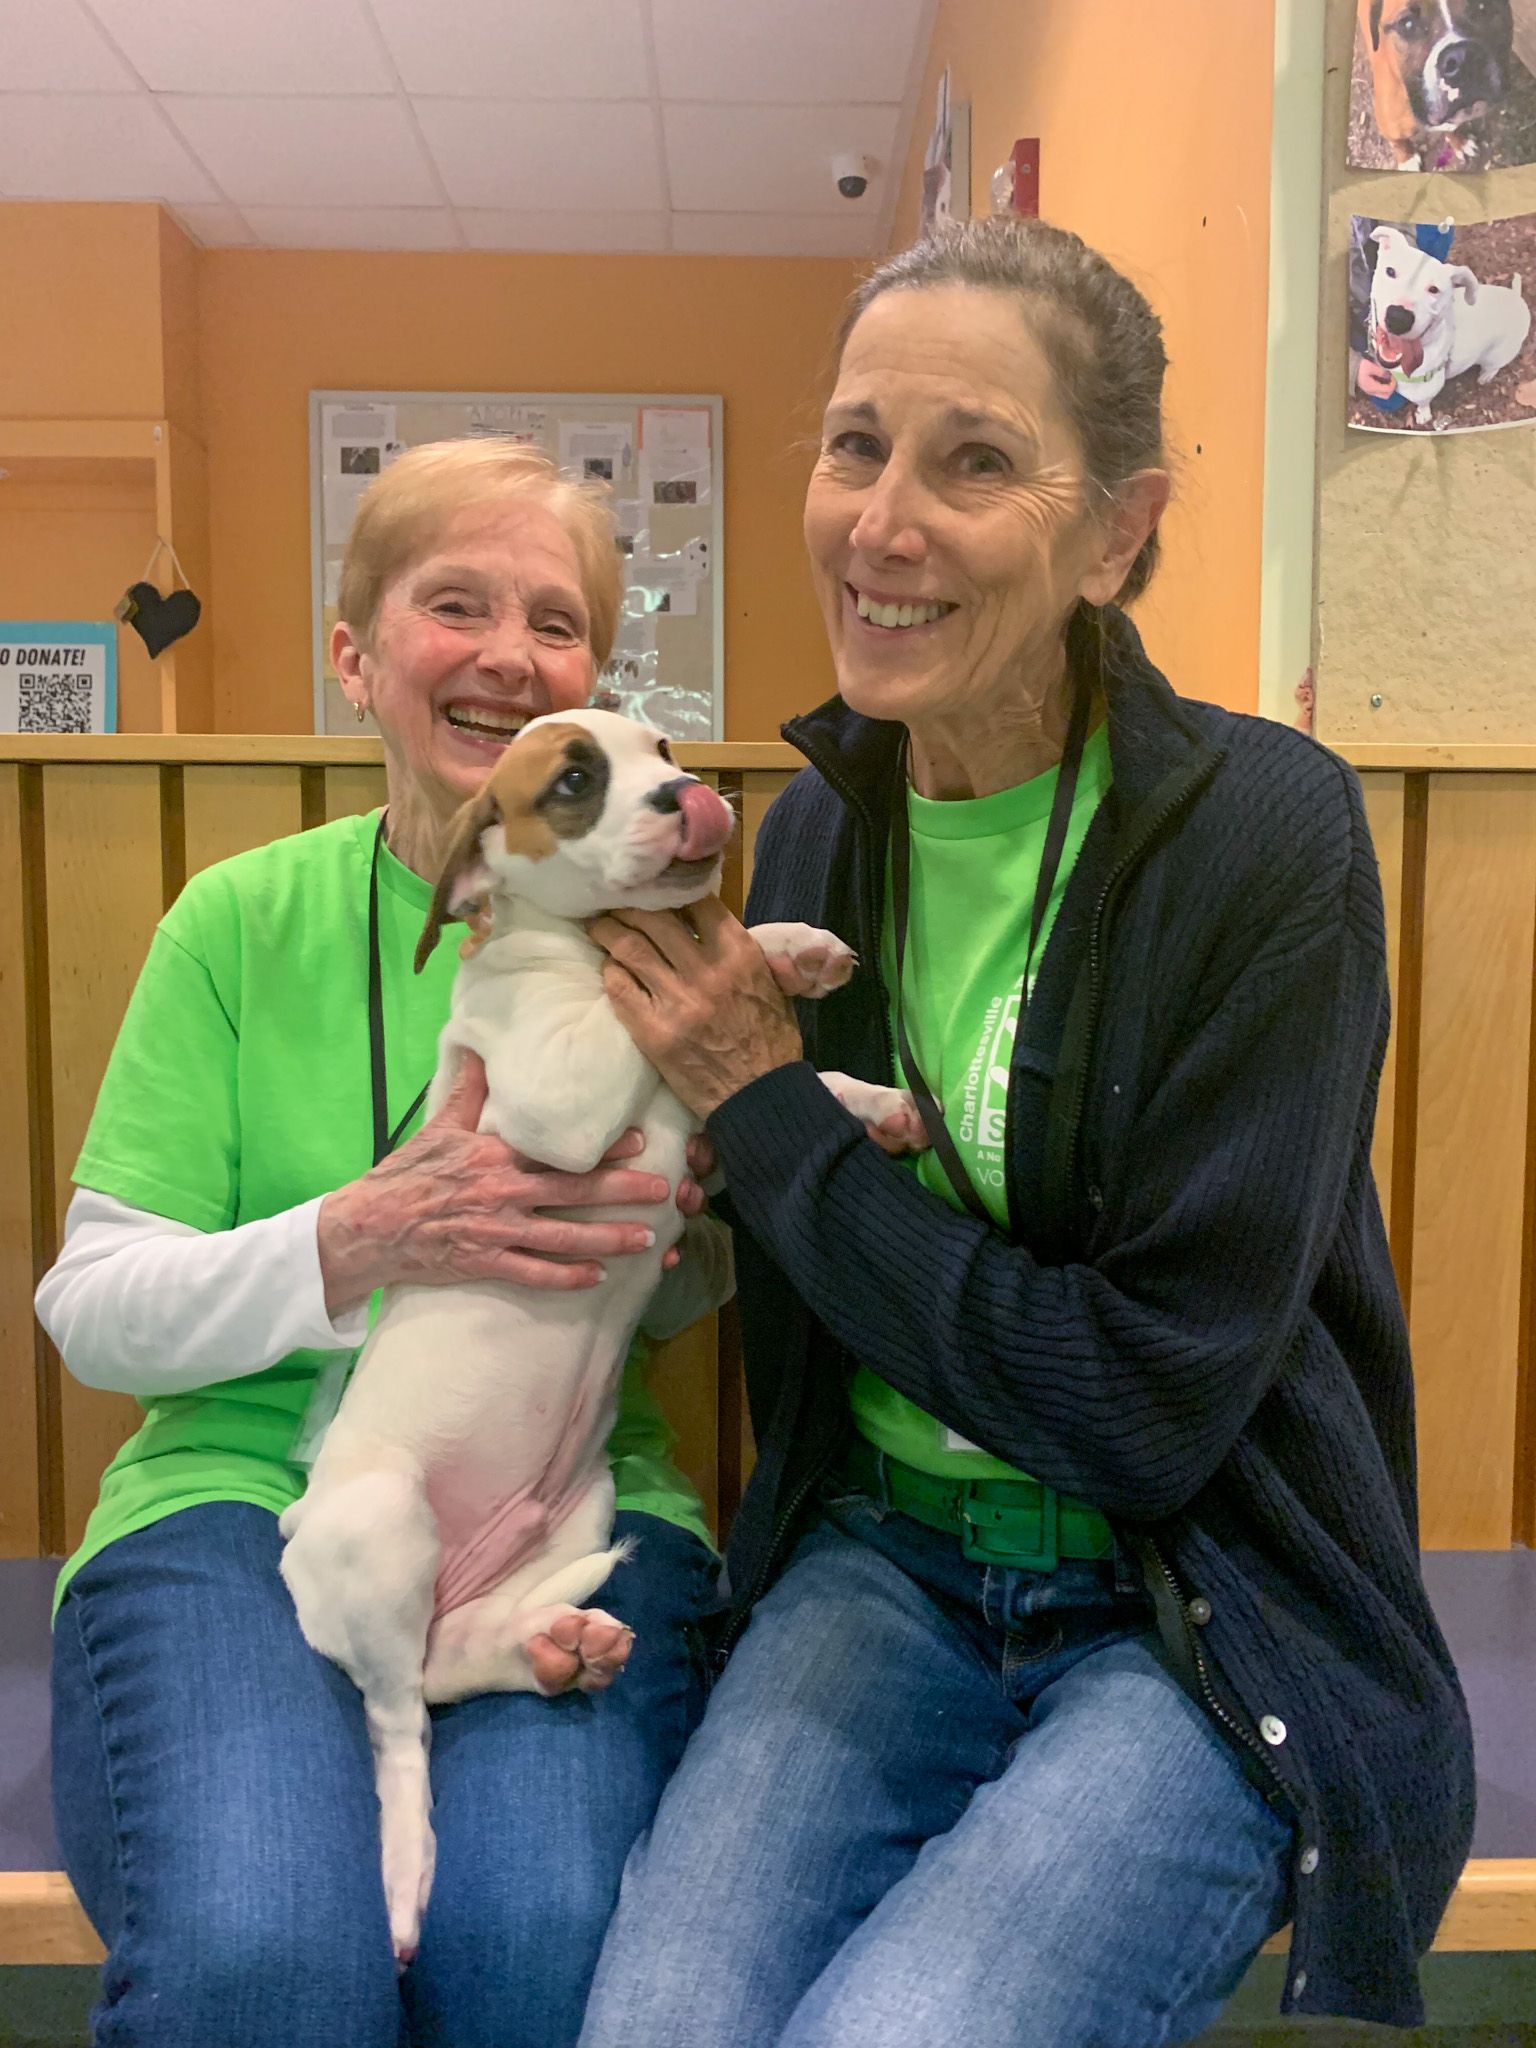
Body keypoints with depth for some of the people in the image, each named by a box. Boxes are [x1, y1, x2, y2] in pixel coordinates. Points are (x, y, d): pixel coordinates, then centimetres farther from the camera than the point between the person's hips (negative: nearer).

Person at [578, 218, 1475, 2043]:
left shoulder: (1262, 831, -16)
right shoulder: (816, 828, 1)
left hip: (1204, 1622, -3)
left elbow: (1149, 1406, -18)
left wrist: (769, 1117, -14)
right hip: (882, 1558, 4)